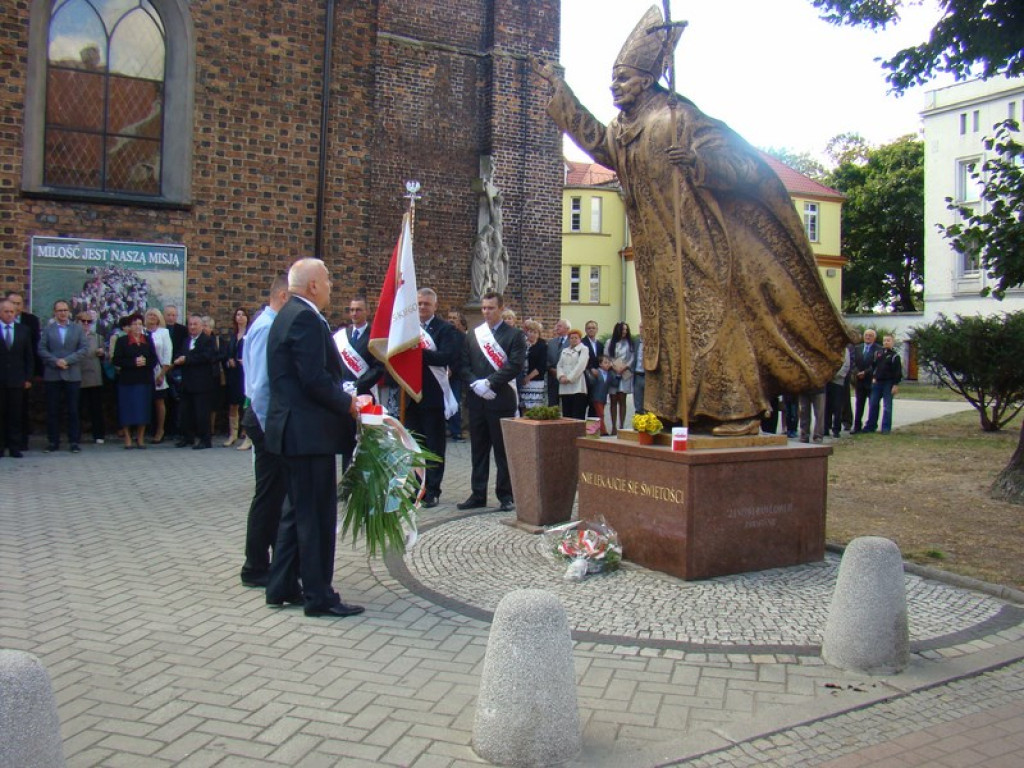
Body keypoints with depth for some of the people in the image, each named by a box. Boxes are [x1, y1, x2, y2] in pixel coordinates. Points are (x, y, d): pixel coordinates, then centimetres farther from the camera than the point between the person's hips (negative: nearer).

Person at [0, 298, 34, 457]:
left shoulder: (24, 330, 9)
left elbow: (29, 356, 10)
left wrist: (28, 378, 4)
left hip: (17, 380, 2)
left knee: (15, 415, 3)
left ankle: (14, 447, 7)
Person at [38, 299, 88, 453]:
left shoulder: (78, 328, 8)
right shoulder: (47, 329, 9)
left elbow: (84, 348, 0)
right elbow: (42, 349, 2)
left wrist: (68, 360, -11)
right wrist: (56, 361, -12)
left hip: (72, 375, 0)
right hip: (52, 375, 1)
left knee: (73, 410, 1)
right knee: (52, 410, 3)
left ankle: (74, 441, 6)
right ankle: (53, 441, 9)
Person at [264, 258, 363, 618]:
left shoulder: (289, 315, 16)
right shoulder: (306, 318, -16)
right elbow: (315, 379, -23)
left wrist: (343, 398, 14)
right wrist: (347, 403, -10)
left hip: (297, 429, 11)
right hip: (310, 430, -11)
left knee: (299, 511, 18)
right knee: (317, 515, -3)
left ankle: (282, 587, 26)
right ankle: (319, 596, 5)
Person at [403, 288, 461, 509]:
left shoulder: (445, 329, -2)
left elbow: (447, 357, -16)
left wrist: (420, 352, -25)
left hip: (433, 396, -5)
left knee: (434, 446, 3)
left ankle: (432, 491, 9)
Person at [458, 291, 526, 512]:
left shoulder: (514, 335, -1)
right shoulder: (472, 334, 13)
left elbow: (515, 365, -12)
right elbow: (465, 364, 9)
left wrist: (489, 382, -16)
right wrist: (475, 384, -9)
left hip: (501, 400, -4)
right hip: (476, 400, 4)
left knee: (503, 450, 1)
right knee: (478, 450, 9)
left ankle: (506, 495, 10)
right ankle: (478, 494, 17)